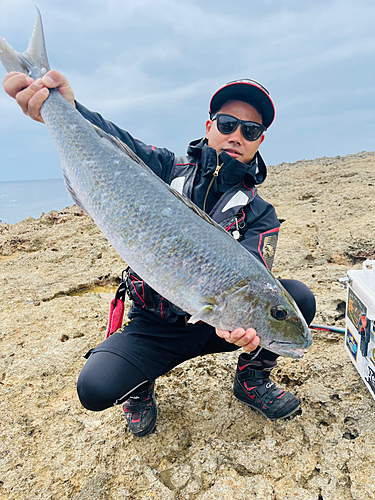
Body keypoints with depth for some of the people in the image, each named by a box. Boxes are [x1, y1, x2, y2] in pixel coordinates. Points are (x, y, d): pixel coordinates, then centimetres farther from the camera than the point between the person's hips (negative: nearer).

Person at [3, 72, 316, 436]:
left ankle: (251, 377, 7)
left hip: (217, 322, 2)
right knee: (95, 388, -24)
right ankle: (141, 384, 13)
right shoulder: (168, 170, -2)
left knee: (299, 297, -20)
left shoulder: (259, 214, -2)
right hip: (155, 327, -1)